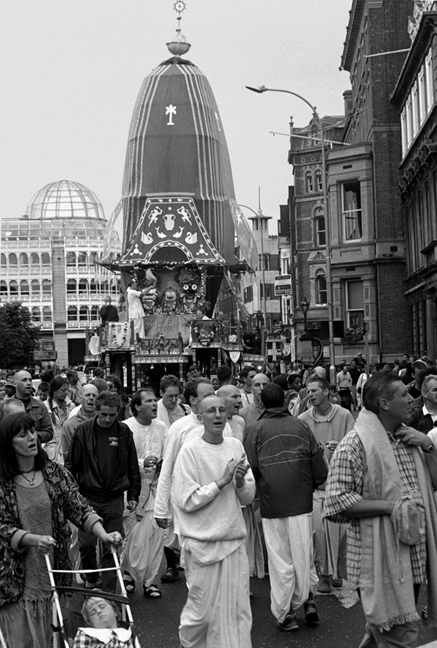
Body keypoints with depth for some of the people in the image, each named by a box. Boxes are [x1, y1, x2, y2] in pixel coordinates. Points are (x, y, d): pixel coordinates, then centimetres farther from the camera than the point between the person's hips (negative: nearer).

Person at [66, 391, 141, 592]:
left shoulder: (123, 432, 0)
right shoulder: (83, 431, -4)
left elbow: (133, 466, 7)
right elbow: (71, 465, 2)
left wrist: (133, 495, 6)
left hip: (114, 499, 0)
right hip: (87, 497, 0)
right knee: (86, 543, 2)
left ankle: (109, 591, 11)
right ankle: (90, 579, 28)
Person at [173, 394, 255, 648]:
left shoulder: (236, 446, 5)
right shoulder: (190, 450, -10)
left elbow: (248, 497, 9)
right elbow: (186, 500, -15)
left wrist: (240, 482, -12)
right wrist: (221, 481, -16)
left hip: (234, 541, 4)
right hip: (203, 544, -4)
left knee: (239, 612, 7)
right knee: (203, 610, 7)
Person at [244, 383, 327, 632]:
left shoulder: (256, 430, -3)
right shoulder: (301, 426, 1)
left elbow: (250, 468, -7)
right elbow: (320, 467, 0)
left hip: (271, 503, -1)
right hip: (301, 501, 1)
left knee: (280, 559, 7)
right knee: (303, 553, 18)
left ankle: (285, 613, 15)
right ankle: (308, 599, 17)